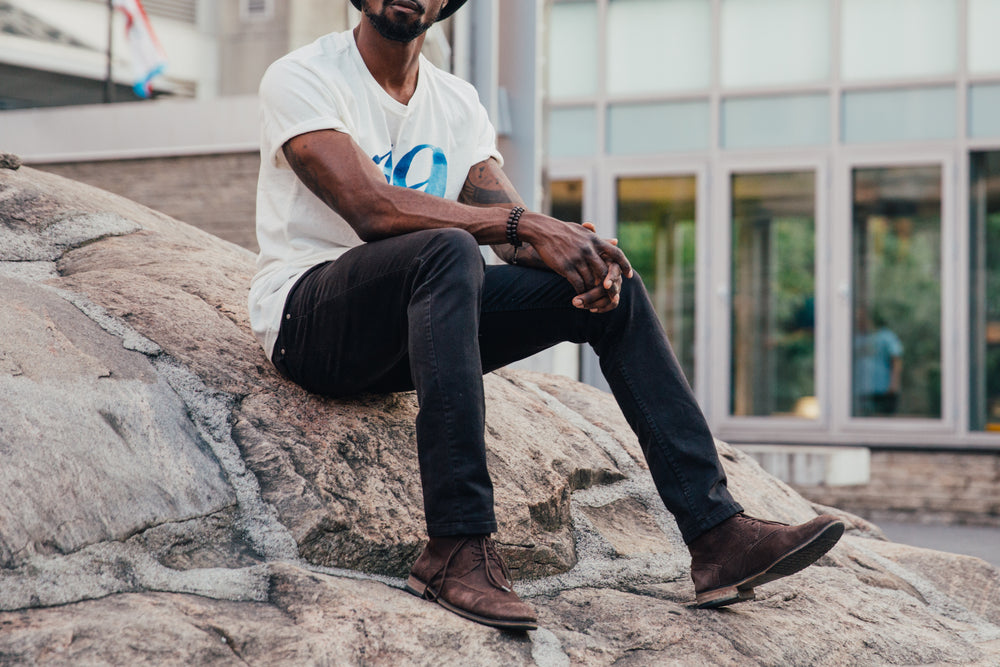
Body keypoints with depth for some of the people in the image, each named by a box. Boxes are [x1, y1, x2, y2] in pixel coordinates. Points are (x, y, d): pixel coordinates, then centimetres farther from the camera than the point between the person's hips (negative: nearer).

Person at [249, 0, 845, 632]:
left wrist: (580, 249, -20)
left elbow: (514, 233, 3)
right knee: (449, 250, -35)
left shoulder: (458, 100, 14)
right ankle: (458, 548, -41)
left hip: (415, 329, 7)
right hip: (308, 317, -6)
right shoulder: (301, 78, -6)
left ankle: (718, 534, -12)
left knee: (611, 283, -6)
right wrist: (521, 224, -25)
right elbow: (370, 207, -22)